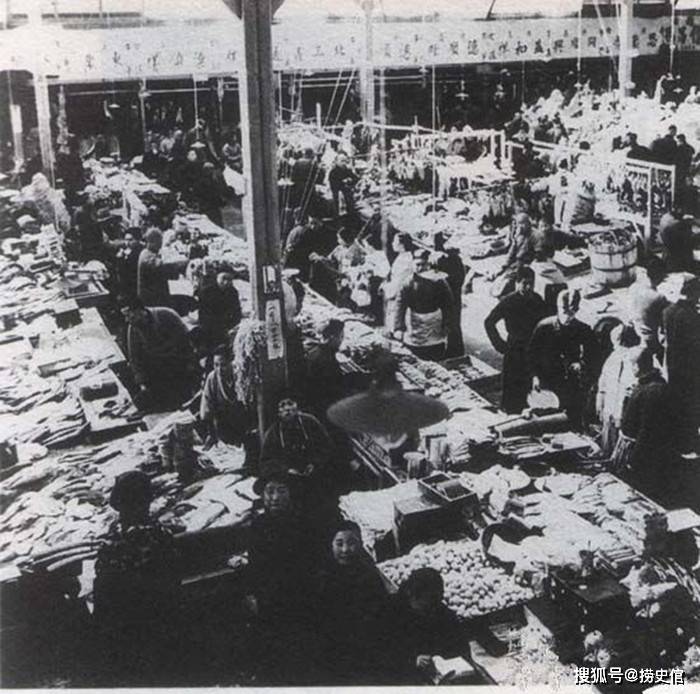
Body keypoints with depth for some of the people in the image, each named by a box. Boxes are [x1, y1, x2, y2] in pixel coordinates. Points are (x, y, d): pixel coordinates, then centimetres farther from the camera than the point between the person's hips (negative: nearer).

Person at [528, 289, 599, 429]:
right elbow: (532, 353, 4)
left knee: (574, 422, -1)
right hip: (548, 383, 0)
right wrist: (535, 376, -5)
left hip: (573, 385, 0)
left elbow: (593, 356, 7)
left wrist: (581, 364, -13)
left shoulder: (583, 330, -1)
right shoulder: (544, 327, -2)